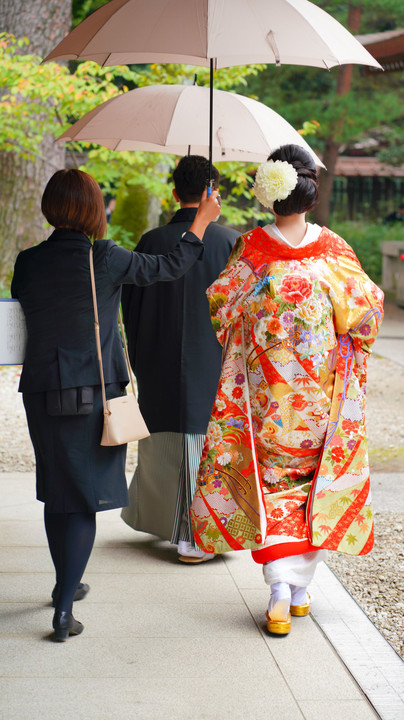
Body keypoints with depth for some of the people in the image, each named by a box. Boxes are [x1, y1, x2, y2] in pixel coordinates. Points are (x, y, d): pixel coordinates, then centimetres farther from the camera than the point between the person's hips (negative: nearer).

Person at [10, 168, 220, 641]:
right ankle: (63, 608, -5)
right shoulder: (104, 259, -12)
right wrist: (202, 220, 14)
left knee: (56, 494, 18)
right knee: (84, 497, 1)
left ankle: (65, 584, 34)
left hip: (41, 393, 4)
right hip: (95, 392, -4)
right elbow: (171, 266, 0)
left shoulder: (28, 262, -3)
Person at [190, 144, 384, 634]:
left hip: (266, 395, -1)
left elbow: (220, 305, -3)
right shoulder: (334, 249, -5)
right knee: (317, 483, 13)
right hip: (321, 395, 1)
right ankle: (301, 589, 19)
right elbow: (367, 309, -4)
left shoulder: (251, 249, -8)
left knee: (271, 483, 5)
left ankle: (279, 588, -9)